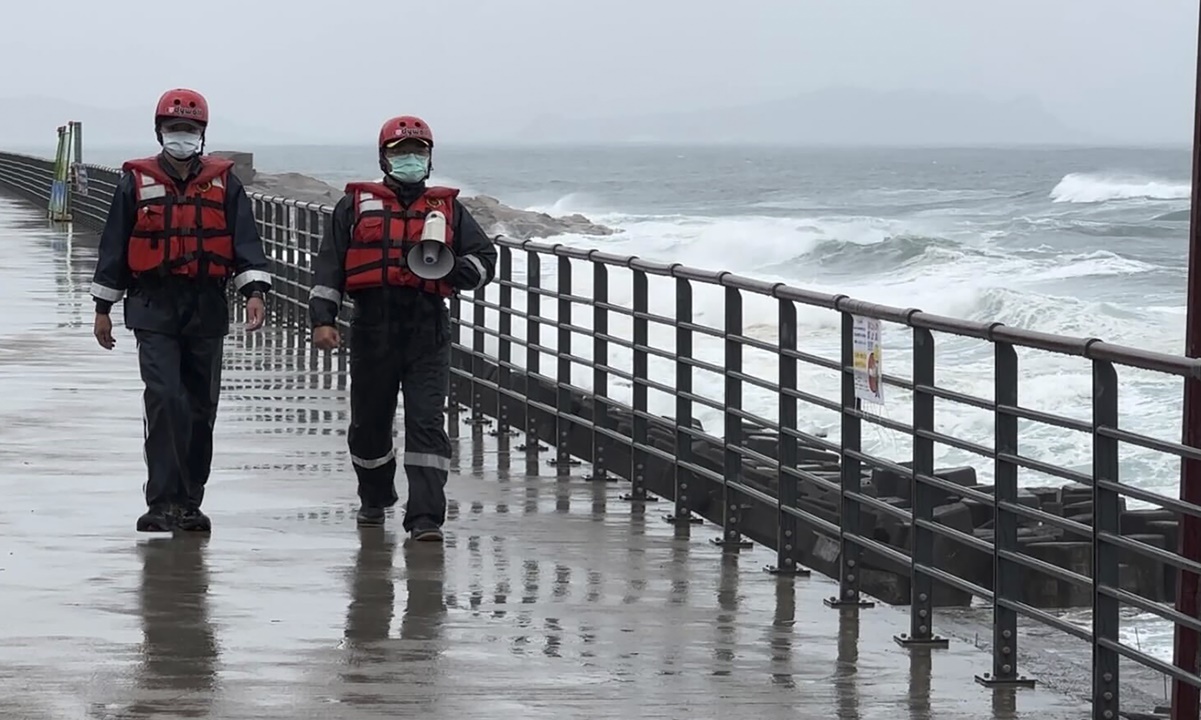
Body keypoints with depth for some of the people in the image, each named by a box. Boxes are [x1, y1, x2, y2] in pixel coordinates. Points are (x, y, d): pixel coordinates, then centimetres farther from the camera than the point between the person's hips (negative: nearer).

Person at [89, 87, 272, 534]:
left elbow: (245, 241, 2)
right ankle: (162, 500, -15)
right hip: (154, 308, -2)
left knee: (200, 408, 7)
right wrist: (103, 308, 9)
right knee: (164, 399, -15)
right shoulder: (136, 183, 5)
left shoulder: (224, 184, 7)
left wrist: (254, 290, -13)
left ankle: (188, 503, 17)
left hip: (207, 309, 2)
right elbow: (113, 246, 9)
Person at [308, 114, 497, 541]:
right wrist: (322, 317, -6)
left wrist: (453, 269, -11)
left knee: (427, 422, -11)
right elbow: (329, 265, 6)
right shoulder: (356, 206, 10)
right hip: (372, 328, 1)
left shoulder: (448, 209, 14)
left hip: (428, 333, 0)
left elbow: (485, 257, 10)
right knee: (369, 422, 12)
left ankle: (426, 516, -15)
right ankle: (375, 499, 37)